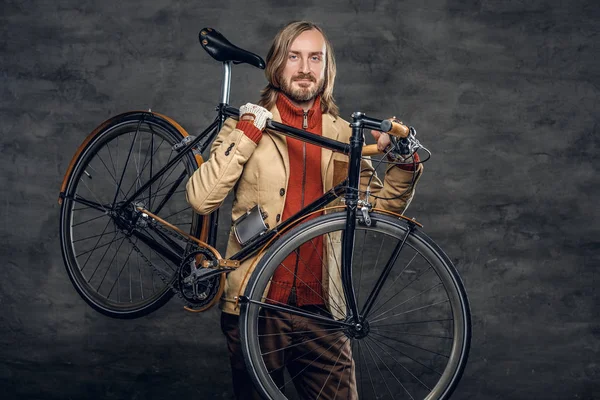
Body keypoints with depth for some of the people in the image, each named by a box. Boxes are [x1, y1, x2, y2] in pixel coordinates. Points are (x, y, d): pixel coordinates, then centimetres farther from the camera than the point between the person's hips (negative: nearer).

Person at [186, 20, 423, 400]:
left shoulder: (343, 135, 9)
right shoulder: (247, 124, 1)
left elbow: (381, 205, 8)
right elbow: (201, 199, -11)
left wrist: (405, 164, -9)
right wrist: (247, 134, -16)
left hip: (319, 306, 2)